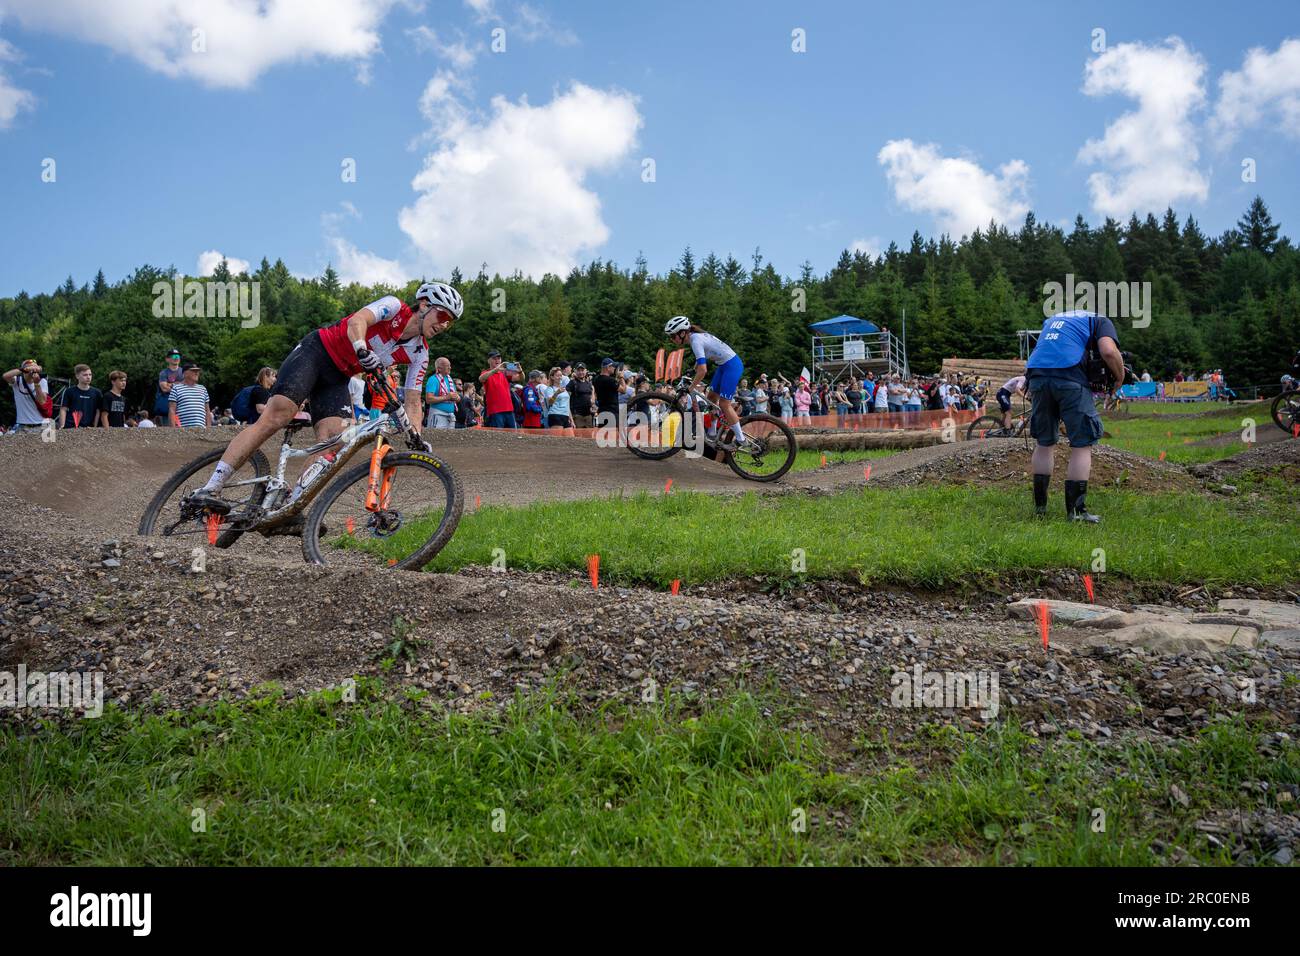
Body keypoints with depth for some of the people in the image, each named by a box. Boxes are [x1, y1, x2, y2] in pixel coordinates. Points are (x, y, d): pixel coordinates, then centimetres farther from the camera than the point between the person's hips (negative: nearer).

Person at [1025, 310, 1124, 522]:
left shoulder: (1052, 319, 35)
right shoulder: (1101, 321, 18)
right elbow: (1108, 351, -1)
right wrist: (1120, 379, 11)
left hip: (1037, 376, 5)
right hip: (1069, 377, -5)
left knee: (1044, 443, 17)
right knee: (1082, 445, 4)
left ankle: (1040, 506, 20)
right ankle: (1076, 510, 1)